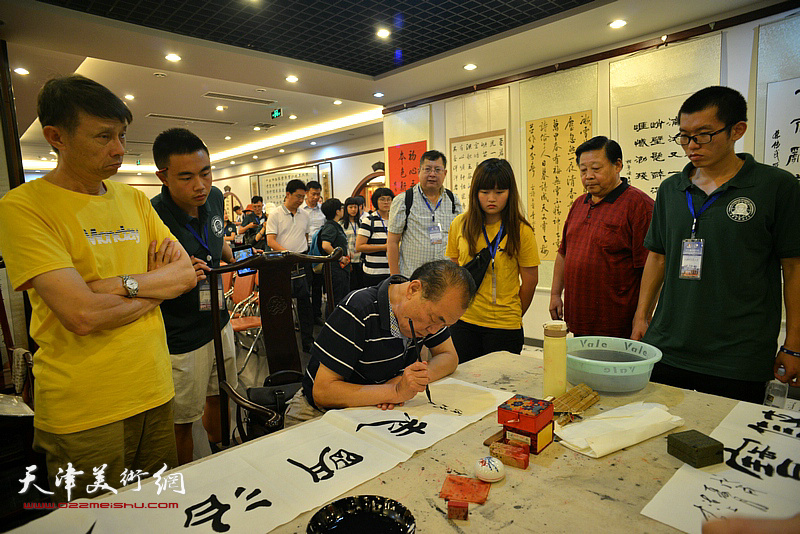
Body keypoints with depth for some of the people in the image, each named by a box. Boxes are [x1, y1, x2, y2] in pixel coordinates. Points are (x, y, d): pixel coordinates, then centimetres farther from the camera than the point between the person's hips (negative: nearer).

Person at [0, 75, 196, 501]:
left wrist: (125, 284, -14)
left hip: (155, 392, 5)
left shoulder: (134, 201, 8)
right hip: (82, 413, -5)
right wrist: (156, 287, -8)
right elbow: (82, 314, -21)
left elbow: (187, 274, 2)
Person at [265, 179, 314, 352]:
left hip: (302, 265, 4)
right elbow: (270, 241, -9)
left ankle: (308, 342, 15)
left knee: (305, 302, 6)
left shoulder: (304, 215, 13)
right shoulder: (275, 214, -2)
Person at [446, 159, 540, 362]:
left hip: (504, 326, -2)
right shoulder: (460, 224, 1)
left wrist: (513, 314, 8)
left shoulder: (521, 231, -7)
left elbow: (530, 281, -1)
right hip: (463, 322, 2)